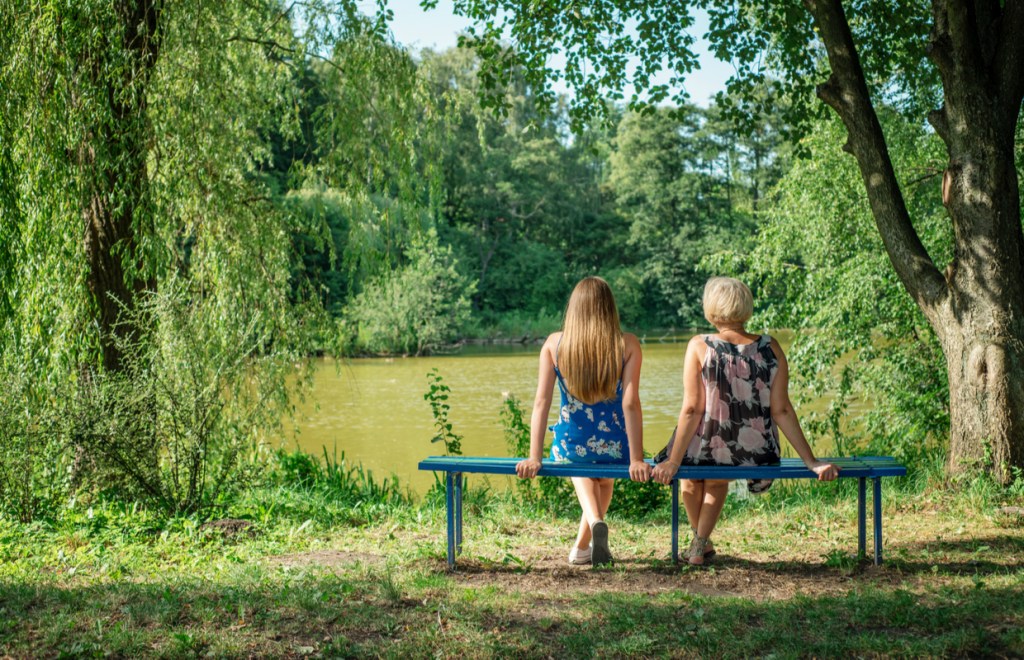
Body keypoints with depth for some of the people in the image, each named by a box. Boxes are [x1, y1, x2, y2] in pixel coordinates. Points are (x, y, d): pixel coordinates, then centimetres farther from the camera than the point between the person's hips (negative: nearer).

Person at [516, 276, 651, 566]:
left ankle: (595, 521, 8)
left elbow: (541, 402, -8)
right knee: (604, 480, 36)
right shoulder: (628, 345, -9)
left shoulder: (554, 344, -6)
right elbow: (630, 404, -13)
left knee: (579, 470, 36)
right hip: (612, 446, 0)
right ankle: (582, 546, 34)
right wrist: (636, 460, -11)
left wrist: (534, 458, -5)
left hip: (569, 445, 0)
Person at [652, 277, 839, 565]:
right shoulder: (770, 348, -9)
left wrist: (673, 462, -9)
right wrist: (812, 462, -3)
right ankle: (700, 545, 38)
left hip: (709, 449, -2)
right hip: (756, 455, 2)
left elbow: (692, 410, -15)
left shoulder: (699, 347, -14)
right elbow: (782, 411, -9)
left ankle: (701, 541, 48)